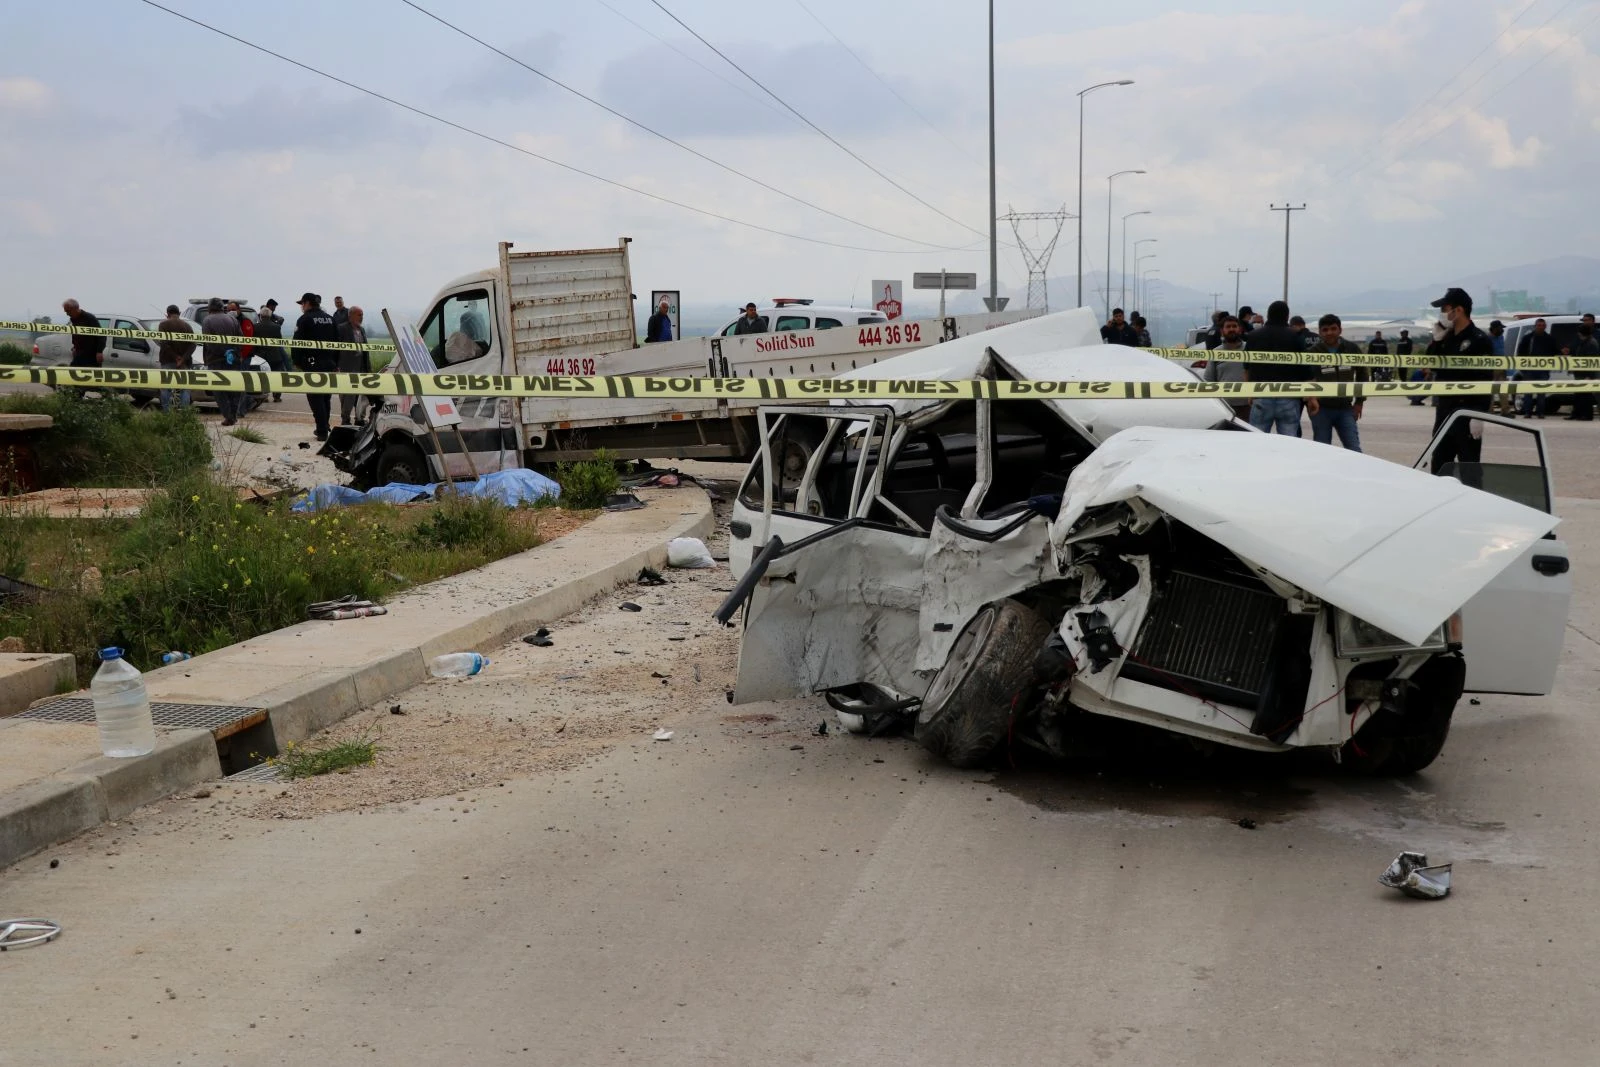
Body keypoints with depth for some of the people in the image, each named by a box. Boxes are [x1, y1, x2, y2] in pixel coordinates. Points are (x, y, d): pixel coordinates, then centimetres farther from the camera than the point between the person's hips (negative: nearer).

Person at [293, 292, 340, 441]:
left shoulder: (305, 319, -5)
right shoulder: (330, 319, 14)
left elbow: (297, 342, -10)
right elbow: (337, 341, 16)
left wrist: (297, 361, -1)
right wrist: (336, 364, 19)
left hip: (312, 363, -6)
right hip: (329, 364, 6)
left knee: (315, 397, -5)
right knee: (326, 397, 16)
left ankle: (322, 431, -11)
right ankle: (323, 428, 24)